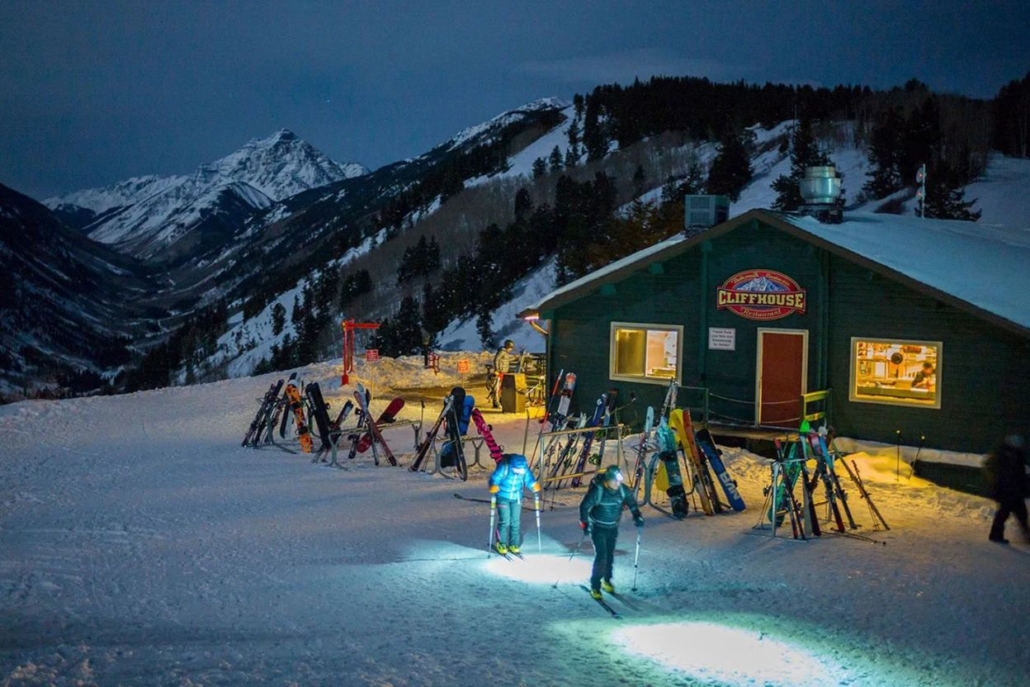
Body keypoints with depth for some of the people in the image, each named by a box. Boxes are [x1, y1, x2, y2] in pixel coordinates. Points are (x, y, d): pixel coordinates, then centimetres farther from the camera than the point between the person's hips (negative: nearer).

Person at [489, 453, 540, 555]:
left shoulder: (525, 468, -16)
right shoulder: (504, 467, -27)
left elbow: (529, 480, -4)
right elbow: (495, 478, -23)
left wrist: (534, 486, -23)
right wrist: (493, 486, -42)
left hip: (516, 498, 4)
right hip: (503, 497, -4)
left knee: (516, 522, 4)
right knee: (505, 521, -8)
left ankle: (513, 544, 18)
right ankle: (501, 544, 9)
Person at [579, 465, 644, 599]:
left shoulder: (622, 489, -12)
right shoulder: (597, 490, -26)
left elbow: (631, 501, 4)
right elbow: (584, 506, -20)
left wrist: (637, 516, -9)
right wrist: (585, 524, -26)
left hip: (613, 528, 5)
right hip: (598, 528, -5)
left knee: (610, 556, 14)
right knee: (600, 557, -11)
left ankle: (606, 581, 35)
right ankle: (595, 587, -1)